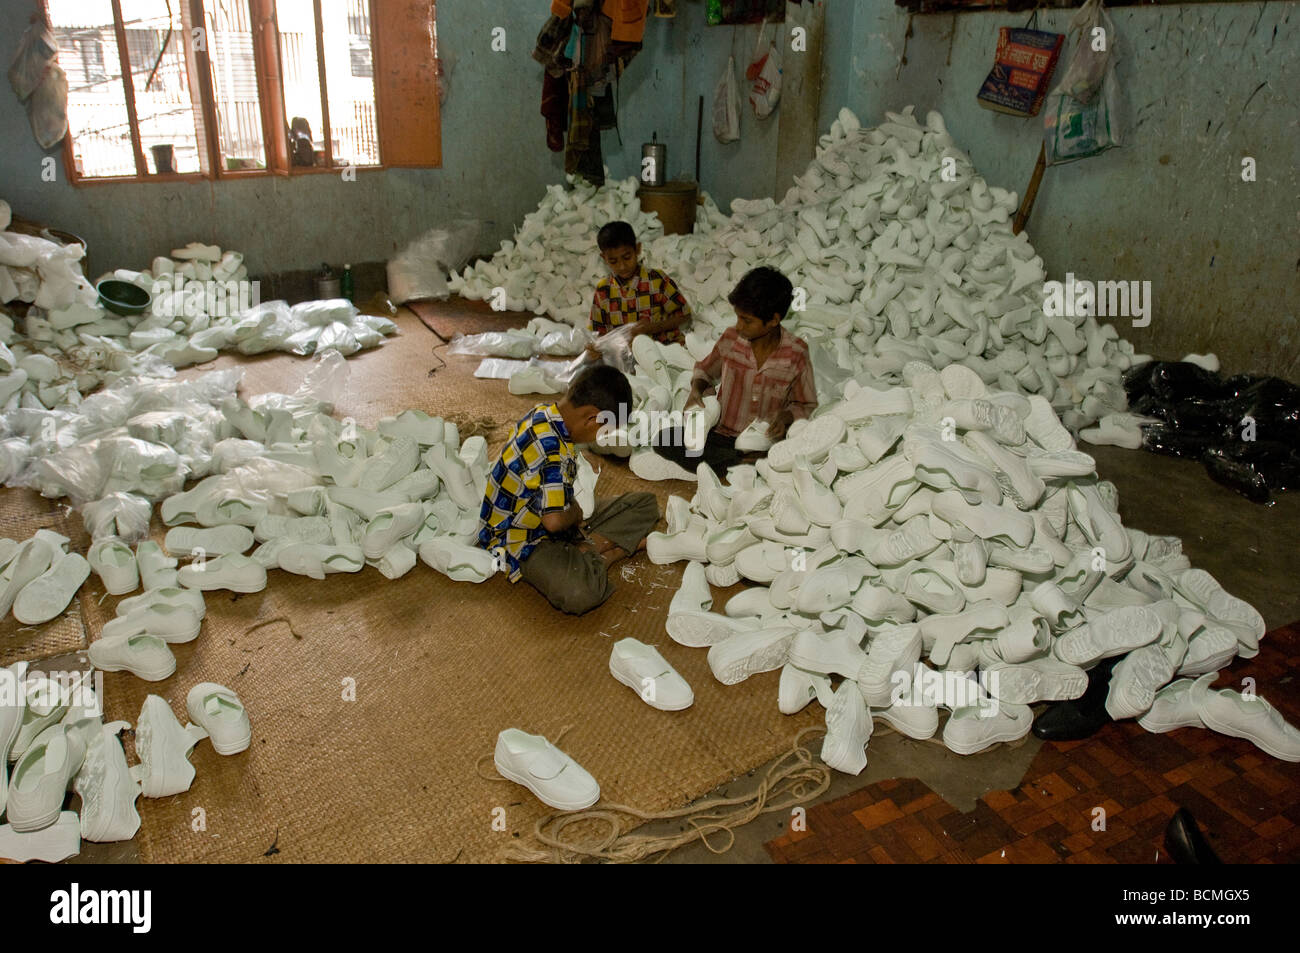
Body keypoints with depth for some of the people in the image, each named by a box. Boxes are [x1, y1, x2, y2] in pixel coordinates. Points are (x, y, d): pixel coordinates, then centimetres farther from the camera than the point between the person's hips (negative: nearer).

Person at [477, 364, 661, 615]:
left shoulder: (545, 412, -1)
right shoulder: (552, 449, -32)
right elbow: (554, 520, -36)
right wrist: (575, 512, -14)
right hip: (522, 540, -10)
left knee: (646, 504, 5)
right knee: (581, 593, -38)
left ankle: (584, 551, -8)